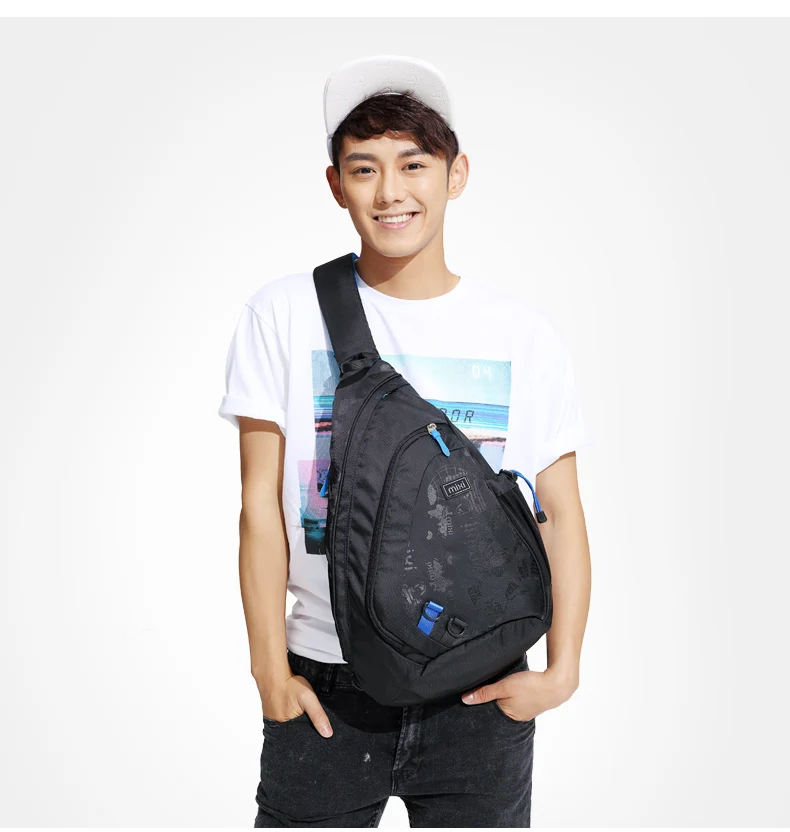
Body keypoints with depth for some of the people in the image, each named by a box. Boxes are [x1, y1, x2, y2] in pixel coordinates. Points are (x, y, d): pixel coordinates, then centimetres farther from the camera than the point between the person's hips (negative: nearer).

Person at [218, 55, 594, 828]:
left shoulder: (524, 333, -1)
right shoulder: (283, 314, -3)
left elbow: (561, 514, 0)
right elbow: (261, 503, -3)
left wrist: (563, 667, -9)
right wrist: (270, 668, -5)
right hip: (325, 683, 0)